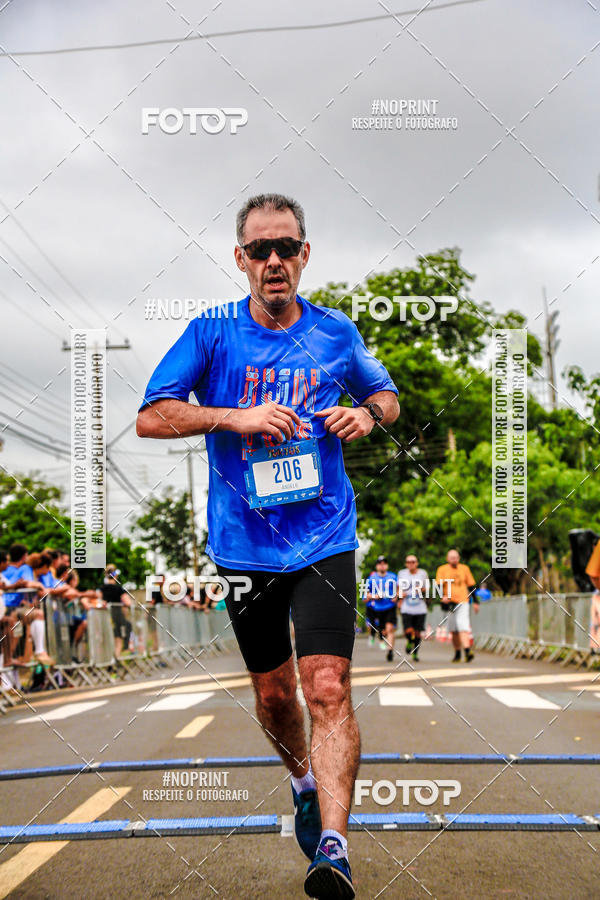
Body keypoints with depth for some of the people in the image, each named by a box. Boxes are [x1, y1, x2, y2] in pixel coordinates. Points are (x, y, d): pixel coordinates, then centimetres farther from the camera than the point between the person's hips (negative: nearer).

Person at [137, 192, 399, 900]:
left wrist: (368, 413, -3)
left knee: (328, 688, -15)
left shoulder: (337, 333, 4)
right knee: (273, 695, 14)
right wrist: (237, 418, -18)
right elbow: (151, 417, -6)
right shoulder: (212, 333, -1)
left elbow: (385, 393, 21)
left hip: (324, 541, -1)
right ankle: (304, 780, 43)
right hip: (244, 544, 1)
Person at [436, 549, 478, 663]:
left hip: (463, 602, 0)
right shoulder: (442, 569, 5)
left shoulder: (464, 569, 11)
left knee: (462, 626, -16)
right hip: (449, 602, 0)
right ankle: (457, 654, 16)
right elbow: (439, 585, -4)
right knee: (454, 630, 4)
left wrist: (475, 602, 13)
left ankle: (467, 651, -25)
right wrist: (443, 596, -23)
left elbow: (471, 585, 16)